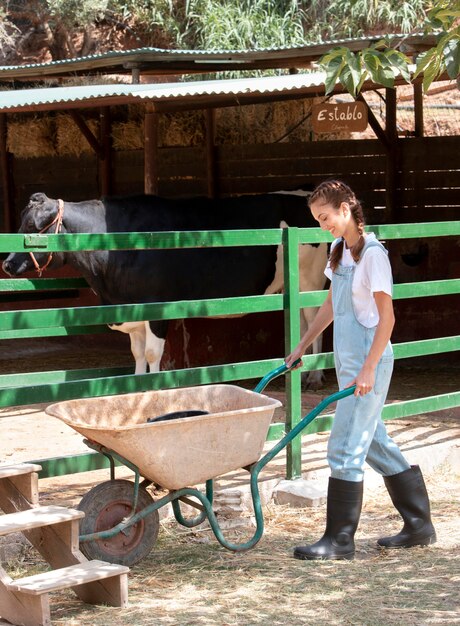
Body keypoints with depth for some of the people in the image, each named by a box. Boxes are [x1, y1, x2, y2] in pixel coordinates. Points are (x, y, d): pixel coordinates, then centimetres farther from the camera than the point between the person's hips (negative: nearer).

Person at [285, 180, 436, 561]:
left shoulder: (372, 254, -16)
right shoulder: (340, 250, 10)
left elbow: (387, 318, -17)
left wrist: (369, 370, -20)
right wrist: (302, 347, 23)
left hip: (369, 360, -9)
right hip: (348, 359, 9)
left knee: (346, 448, -6)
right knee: (375, 443, 14)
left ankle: (340, 540, 2)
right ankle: (419, 525, 24)